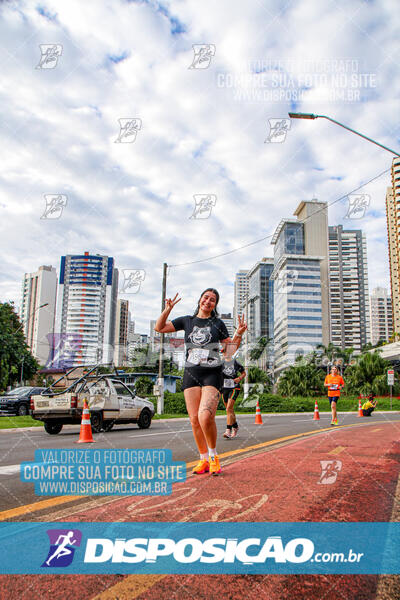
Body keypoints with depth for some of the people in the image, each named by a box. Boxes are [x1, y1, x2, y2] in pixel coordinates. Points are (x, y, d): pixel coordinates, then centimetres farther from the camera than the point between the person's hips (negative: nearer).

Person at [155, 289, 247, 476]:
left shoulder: (218, 324, 10)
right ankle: (204, 459, 14)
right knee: (194, 419, -1)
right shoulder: (187, 321, 14)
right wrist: (167, 309, 2)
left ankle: (213, 456, 1)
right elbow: (159, 328, 15)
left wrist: (238, 334, -4)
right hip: (191, 374, 3)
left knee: (205, 416, -20)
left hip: (212, 374, -3)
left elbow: (229, 351, 10)